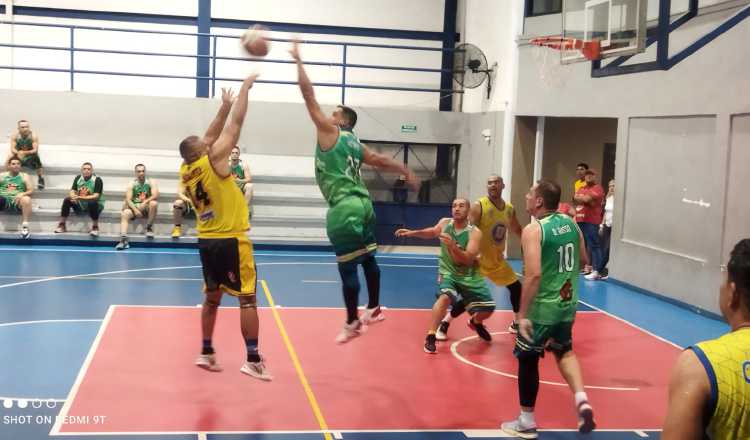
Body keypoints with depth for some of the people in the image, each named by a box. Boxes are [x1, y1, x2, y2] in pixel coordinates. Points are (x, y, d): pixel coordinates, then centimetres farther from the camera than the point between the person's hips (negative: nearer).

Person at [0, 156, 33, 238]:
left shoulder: (24, 176, 18)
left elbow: (31, 190, 8)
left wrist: (22, 194, -15)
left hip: (17, 201, -1)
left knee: (26, 199, -37)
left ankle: (25, 227, -38)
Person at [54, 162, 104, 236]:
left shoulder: (97, 180, -15)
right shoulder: (78, 178, 0)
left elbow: (96, 196, -24)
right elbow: (72, 191, -3)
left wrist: (80, 197, -35)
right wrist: (73, 197, -30)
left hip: (94, 204, -5)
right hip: (80, 205, 5)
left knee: (92, 203, -37)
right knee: (67, 200, -17)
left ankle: (95, 228, -25)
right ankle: (62, 226, -11)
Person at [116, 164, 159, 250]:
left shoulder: (151, 182, 3)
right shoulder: (131, 184, 4)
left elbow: (155, 195, -12)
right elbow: (128, 200, -6)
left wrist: (144, 202, -27)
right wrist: (135, 210, -23)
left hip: (147, 207, -1)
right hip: (134, 207, 1)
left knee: (154, 203, -33)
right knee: (124, 214, -28)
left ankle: (149, 228, -17)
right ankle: (123, 239, -42)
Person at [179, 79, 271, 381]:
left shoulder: (186, 170, 5)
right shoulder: (213, 160, -13)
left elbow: (210, 136, 16)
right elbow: (236, 124, -8)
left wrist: (225, 105, 18)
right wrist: (245, 87, 2)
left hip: (206, 241, 7)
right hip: (230, 240, -7)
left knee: (212, 298, 18)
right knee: (247, 299, -3)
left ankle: (206, 353, 23)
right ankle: (253, 360, -5)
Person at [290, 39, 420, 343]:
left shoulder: (329, 131, -2)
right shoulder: (356, 145, 16)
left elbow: (309, 95, -4)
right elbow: (381, 161, 19)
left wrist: (298, 60, 1)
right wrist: (407, 173, 31)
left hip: (344, 208, -9)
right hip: (363, 203, 9)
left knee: (347, 267, -2)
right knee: (368, 259, 18)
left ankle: (352, 323, 6)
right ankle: (374, 309, 32)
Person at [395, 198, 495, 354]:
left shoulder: (474, 232, -20)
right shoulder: (444, 223, -8)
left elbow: (468, 259, -30)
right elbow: (432, 232, 18)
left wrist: (453, 246, -43)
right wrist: (412, 233, 10)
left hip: (469, 276, 0)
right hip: (448, 272, 0)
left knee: (488, 308, 1)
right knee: (445, 296, -32)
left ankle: (476, 323, 39)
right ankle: (431, 337, -27)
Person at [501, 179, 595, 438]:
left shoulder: (533, 230, -19)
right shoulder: (570, 223, 3)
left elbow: (533, 275, -26)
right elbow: (583, 260, 15)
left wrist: (523, 314, -23)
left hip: (542, 307, -7)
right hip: (567, 303, 7)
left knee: (528, 360, 10)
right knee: (564, 350, 28)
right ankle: (581, 400, 9)